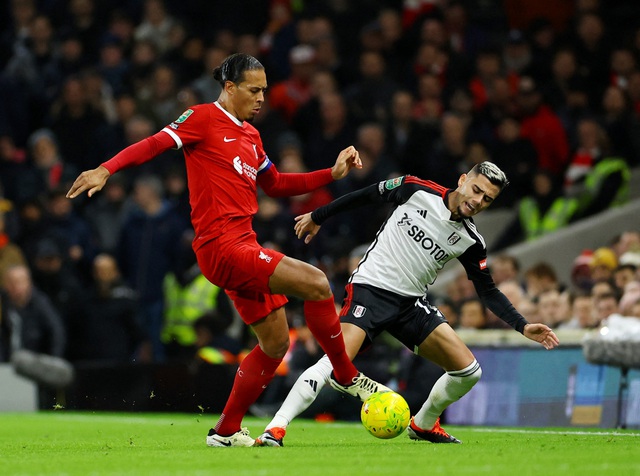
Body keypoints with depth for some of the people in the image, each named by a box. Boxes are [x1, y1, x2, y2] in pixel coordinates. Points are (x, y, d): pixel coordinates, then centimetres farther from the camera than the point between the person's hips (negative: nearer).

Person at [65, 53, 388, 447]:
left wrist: (333, 173, 22)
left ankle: (227, 430, 20)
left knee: (276, 343, 11)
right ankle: (346, 375, 0)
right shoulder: (203, 118, -5)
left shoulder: (251, 135, 19)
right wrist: (105, 170, -27)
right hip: (222, 247, -10)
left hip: (245, 246, 10)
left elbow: (275, 185, 29)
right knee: (316, 284, -18)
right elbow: (154, 145, -13)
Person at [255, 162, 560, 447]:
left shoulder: (470, 242, 1)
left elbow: (488, 291, 7)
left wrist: (522, 326, -5)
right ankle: (275, 428, -26)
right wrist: (317, 217, 12)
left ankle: (423, 425, 24)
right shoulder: (417, 190, -8)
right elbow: (368, 195, 5)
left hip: (411, 305, 5)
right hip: (370, 287, -5)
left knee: (468, 371, -2)